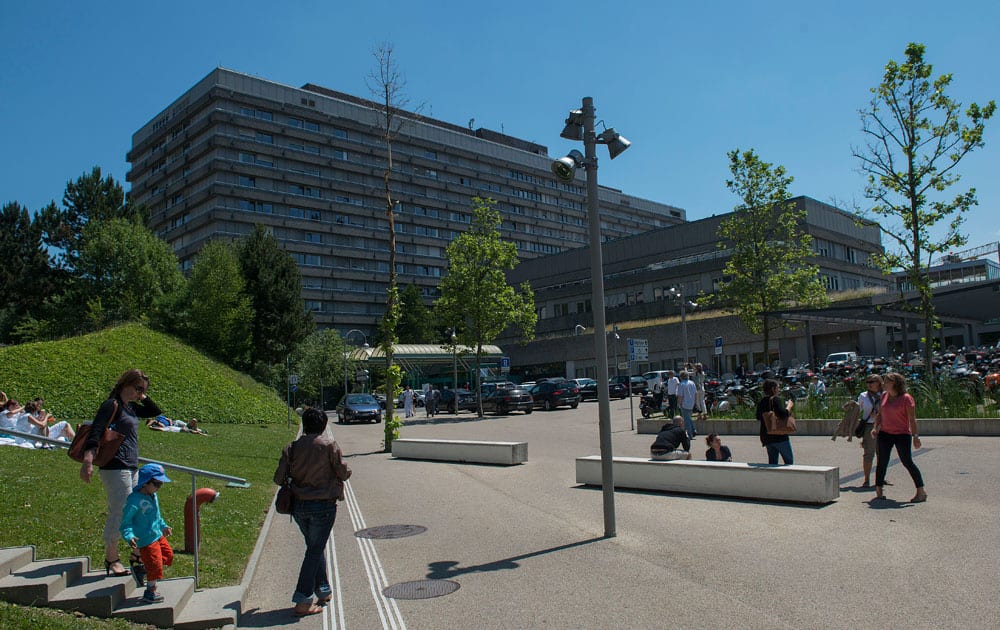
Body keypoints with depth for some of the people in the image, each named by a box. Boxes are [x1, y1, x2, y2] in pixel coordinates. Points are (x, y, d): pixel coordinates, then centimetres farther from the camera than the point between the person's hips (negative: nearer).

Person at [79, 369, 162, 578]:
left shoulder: (131, 407, 15)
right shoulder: (112, 405, -10)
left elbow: (155, 412, 28)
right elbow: (95, 432, -20)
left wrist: (143, 397, 13)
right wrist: (88, 460, -30)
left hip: (131, 467, 9)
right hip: (115, 468, -9)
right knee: (119, 512, -5)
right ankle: (111, 559, 7)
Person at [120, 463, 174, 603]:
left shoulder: (153, 496, 5)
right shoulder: (135, 500, -24)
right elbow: (125, 522, -23)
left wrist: (163, 526, 28)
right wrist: (129, 537, -36)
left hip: (157, 535, 9)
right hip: (145, 539, -9)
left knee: (168, 555, 19)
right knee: (155, 565, 0)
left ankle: (140, 570, 32)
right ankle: (150, 593, 21)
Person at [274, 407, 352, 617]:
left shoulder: (293, 447, 0)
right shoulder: (328, 445, -11)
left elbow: (279, 478, -1)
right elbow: (343, 473, -7)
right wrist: (347, 471, 15)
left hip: (299, 505, 5)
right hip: (323, 505, -5)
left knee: (314, 548, 21)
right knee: (314, 551, 3)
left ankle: (324, 591, 31)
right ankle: (302, 602, 3)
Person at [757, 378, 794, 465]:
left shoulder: (761, 402, 9)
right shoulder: (776, 399, -12)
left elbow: (758, 418, 18)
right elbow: (783, 414, -24)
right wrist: (789, 406, -8)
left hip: (767, 437, 7)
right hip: (780, 436, -7)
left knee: (772, 462, 11)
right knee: (789, 461, 5)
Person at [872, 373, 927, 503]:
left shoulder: (906, 398, -9)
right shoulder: (884, 395, 9)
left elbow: (912, 419, -12)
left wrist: (915, 436, -16)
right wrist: (875, 427, 6)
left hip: (902, 435, -5)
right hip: (884, 434, 5)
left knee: (907, 462, -6)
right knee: (881, 462, 3)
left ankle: (921, 491, 5)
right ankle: (878, 492, 10)